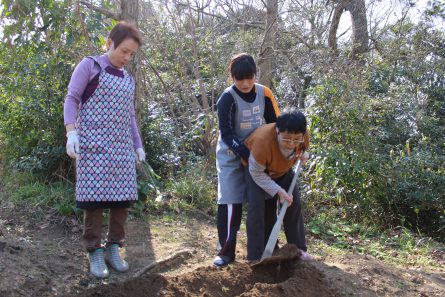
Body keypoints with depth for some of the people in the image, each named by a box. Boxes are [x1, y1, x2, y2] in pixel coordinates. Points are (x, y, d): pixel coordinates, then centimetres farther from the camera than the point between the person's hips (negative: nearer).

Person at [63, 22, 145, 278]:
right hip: (93, 143, -6)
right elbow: (72, 99, -5)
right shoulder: (90, 66, 1)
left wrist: (138, 145, 20)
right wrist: (71, 131, -18)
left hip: (122, 146, 6)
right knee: (94, 196, -7)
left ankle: (113, 247, 14)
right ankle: (95, 251, 2)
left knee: (122, 197, 2)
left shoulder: (128, 79, 18)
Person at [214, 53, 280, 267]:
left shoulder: (264, 93, -5)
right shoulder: (227, 98, -18)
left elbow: (276, 124, 5)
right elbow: (226, 133, -21)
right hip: (232, 158, -4)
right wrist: (247, 154, -28)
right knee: (230, 203, -8)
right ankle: (226, 251, 0)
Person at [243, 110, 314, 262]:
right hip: (256, 169, -5)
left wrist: (303, 155, -20)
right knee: (257, 205, -17)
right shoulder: (262, 140, -44)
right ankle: (256, 257, -12)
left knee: (294, 202, -2)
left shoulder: (304, 136, -28)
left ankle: (299, 249, 10)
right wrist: (278, 191, -34)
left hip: (282, 169, 5)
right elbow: (257, 173, -30)